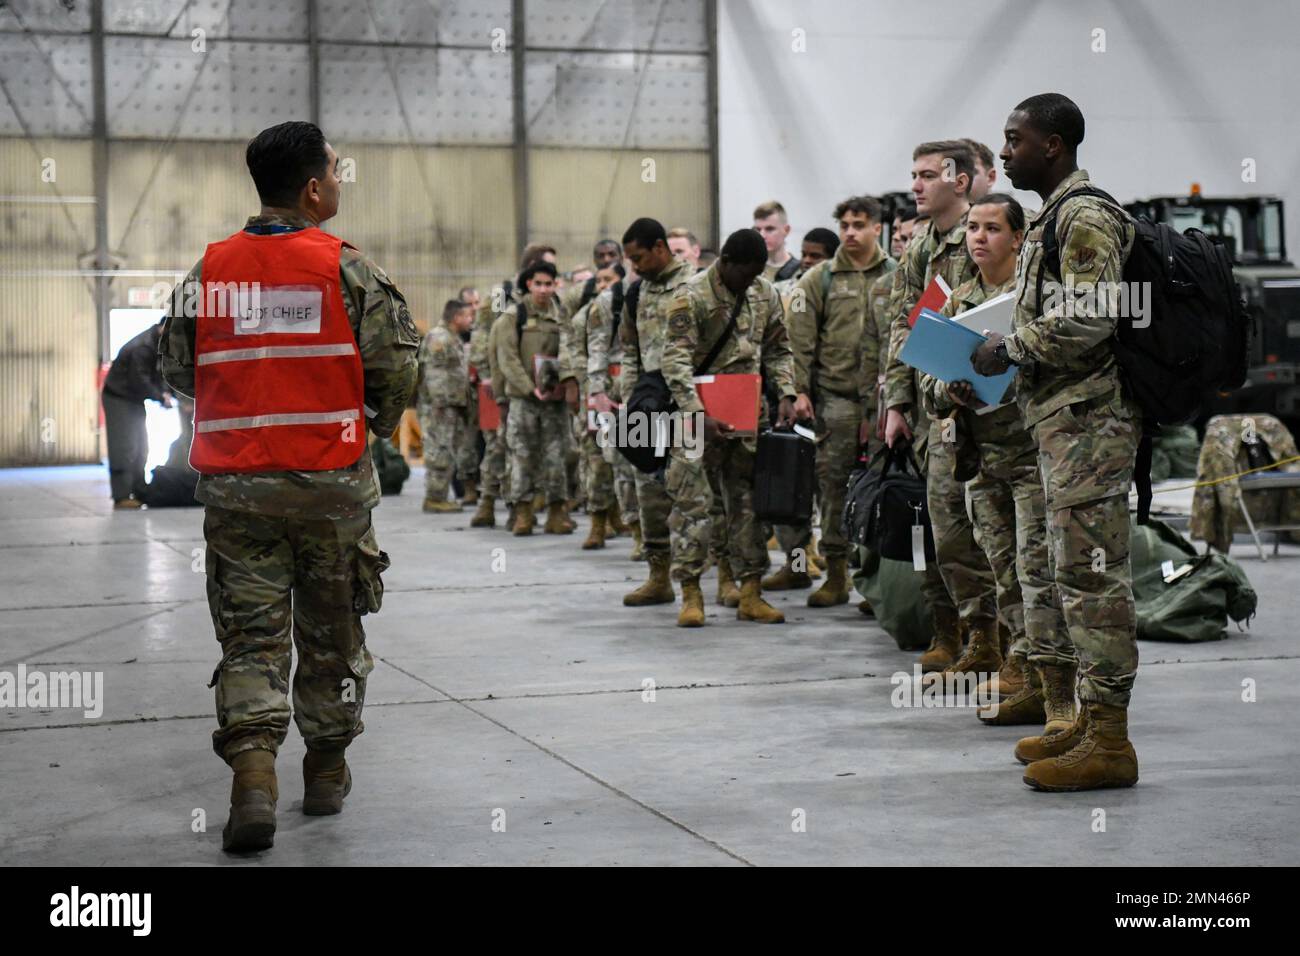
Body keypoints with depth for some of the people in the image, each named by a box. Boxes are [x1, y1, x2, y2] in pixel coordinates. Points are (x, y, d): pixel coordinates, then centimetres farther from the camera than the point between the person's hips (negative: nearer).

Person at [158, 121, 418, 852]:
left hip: (235, 484, 2)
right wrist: (373, 425, 13)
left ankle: (253, 771, -12)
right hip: (331, 481, -2)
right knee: (332, 628, 14)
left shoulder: (209, 271, 2)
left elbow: (177, 371, 8)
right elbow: (395, 364, -8)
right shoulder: (346, 269, -7)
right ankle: (327, 770, 25)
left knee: (250, 634, 6)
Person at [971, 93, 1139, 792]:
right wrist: (1008, 353, 11)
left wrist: (1009, 350, -12)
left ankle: (1108, 741, -6)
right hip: (1061, 420, 11)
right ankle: (1065, 721, 21)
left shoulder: (1085, 217, -11)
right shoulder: (1053, 217, 19)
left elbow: (1090, 321, -22)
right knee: (1052, 571, 13)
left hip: (1088, 420, -11)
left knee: (1091, 575, -9)